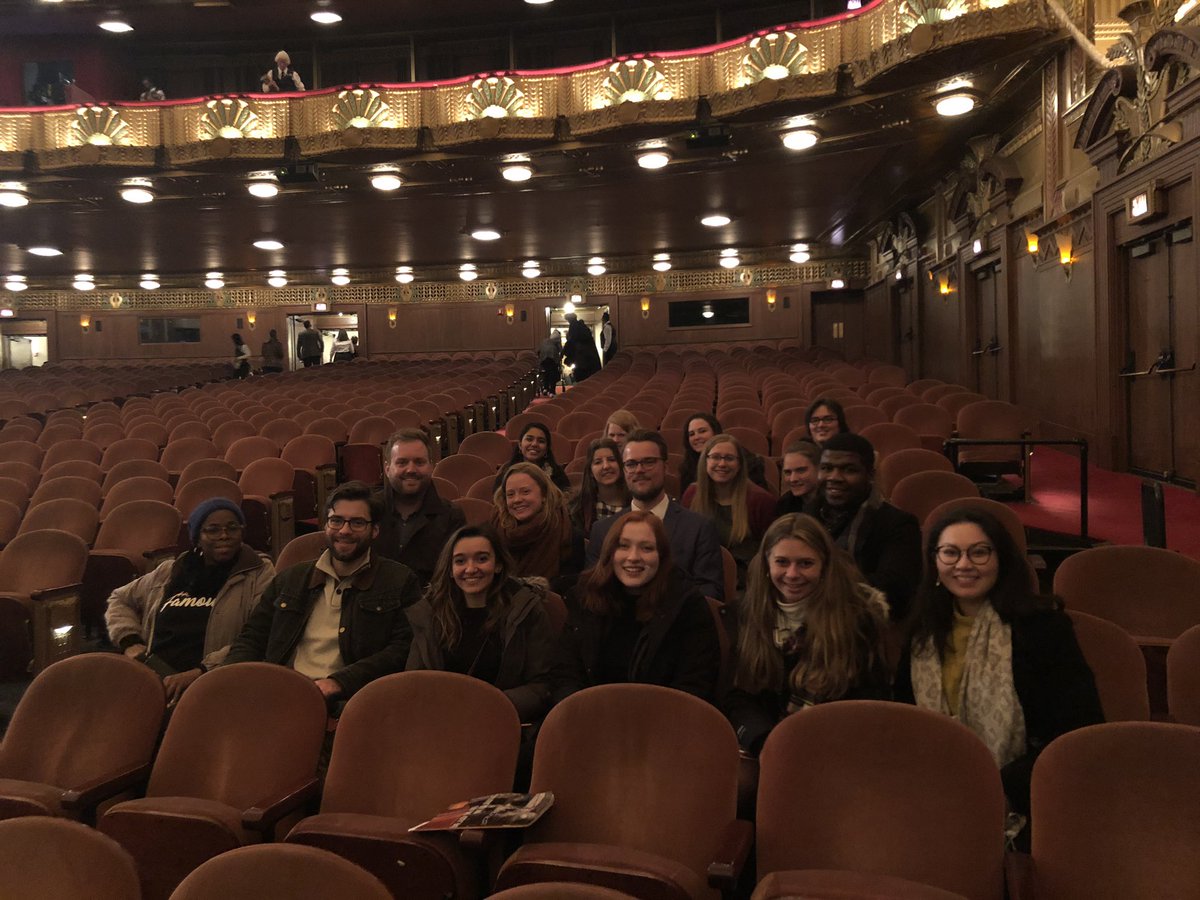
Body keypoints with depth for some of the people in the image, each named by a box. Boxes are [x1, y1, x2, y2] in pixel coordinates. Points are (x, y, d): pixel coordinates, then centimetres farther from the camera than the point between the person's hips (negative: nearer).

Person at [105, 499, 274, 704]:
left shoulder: (260, 574, 6)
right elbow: (120, 600, 36)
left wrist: (200, 672, -18)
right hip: (152, 676, 5)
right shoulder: (171, 571, 23)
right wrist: (129, 642, 15)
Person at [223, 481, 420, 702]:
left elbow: (403, 651, -3)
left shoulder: (400, 582, 8)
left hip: (346, 701, -2)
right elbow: (252, 639, 23)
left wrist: (338, 683, -16)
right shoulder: (289, 580, 22)